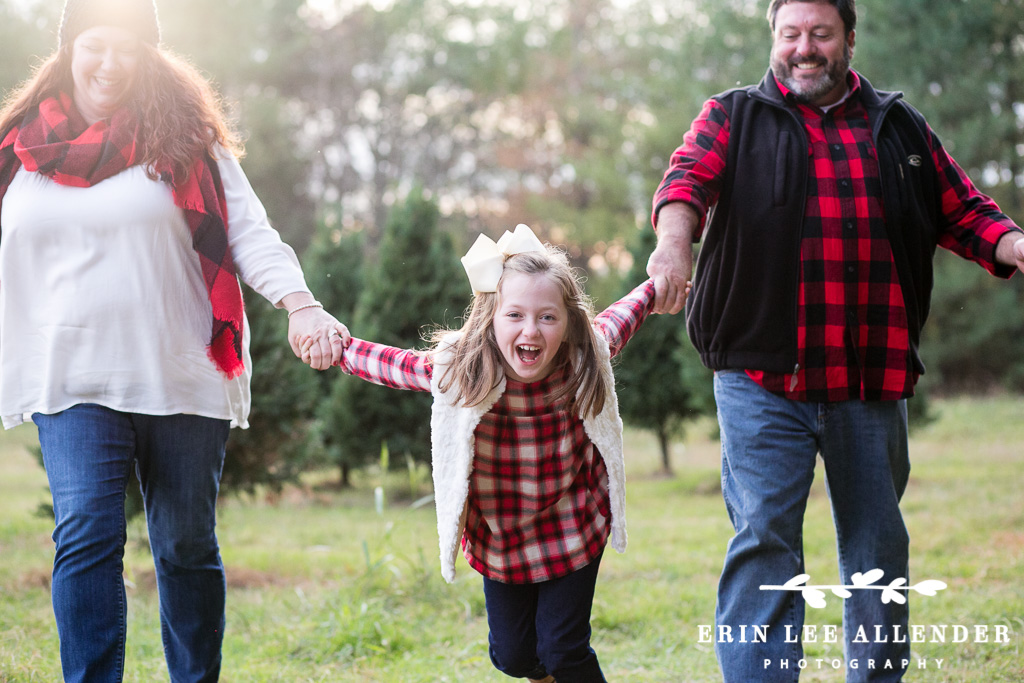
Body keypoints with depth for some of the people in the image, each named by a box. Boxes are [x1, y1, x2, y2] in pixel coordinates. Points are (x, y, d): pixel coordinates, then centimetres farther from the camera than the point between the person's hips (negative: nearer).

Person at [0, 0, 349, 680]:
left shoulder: (184, 135, 2)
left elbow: (249, 232, -5)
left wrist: (299, 304, -21)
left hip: (182, 371, -1)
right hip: (75, 376, 1)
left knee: (186, 545, 7)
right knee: (87, 535, -14)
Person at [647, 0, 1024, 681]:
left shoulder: (900, 128, 17)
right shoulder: (735, 117, 9)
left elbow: (964, 213, 18)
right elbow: (690, 177, -9)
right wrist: (676, 238, -31)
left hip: (871, 386, 3)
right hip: (762, 377, -3)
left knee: (878, 542, 10)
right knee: (764, 535, -11)